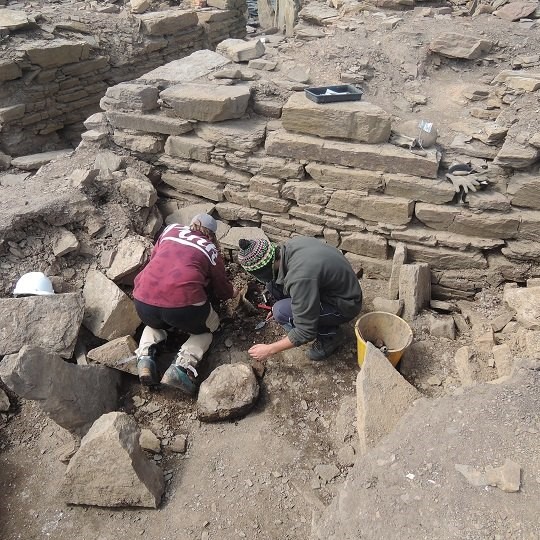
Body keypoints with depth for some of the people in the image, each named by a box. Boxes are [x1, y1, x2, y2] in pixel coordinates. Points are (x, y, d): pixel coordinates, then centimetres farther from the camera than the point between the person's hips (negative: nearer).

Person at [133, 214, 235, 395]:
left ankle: (145, 355, 8)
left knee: (155, 323, 37)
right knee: (205, 330, 26)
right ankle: (182, 365, -2)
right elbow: (222, 289, 22)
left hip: (143, 302, 4)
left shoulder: (171, 229, 21)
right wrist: (231, 292, 45)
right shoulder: (211, 250, 13)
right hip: (183, 303, -4)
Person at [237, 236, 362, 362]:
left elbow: (305, 333, -29)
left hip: (345, 305, -8)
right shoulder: (291, 243, -11)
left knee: (281, 312, -23)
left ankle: (329, 335, -2)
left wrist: (269, 350, -19)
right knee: (273, 283, -1)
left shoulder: (300, 278, -36)